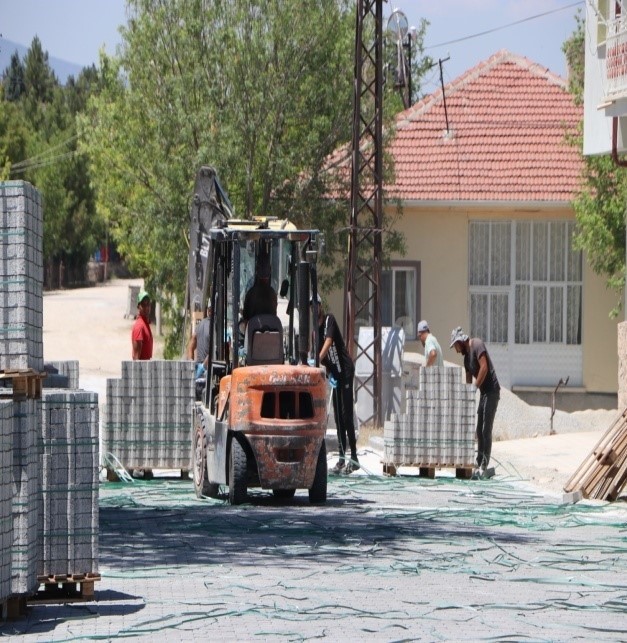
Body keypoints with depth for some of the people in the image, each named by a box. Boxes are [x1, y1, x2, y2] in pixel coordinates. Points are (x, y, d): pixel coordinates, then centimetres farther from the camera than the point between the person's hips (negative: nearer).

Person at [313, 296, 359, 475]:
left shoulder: (329, 320, -9)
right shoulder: (316, 330, 13)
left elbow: (328, 342, -25)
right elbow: (317, 352, 11)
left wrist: (318, 360, -40)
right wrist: (329, 373, -5)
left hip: (345, 370, -8)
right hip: (335, 373, 8)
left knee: (347, 415, -11)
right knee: (338, 417, 8)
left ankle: (354, 458, -10)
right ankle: (342, 458, 11)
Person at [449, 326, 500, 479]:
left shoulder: (477, 345, -10)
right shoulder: (466, 357, 17)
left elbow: (484, 367, -20)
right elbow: (468, 381, 20)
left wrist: (475, 387, -15)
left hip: (492, 391, -9)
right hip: (483, 393, 9)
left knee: (486, 431, -10)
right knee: (479, 431, 9)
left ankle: (484, 467, -11)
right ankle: (479, 465, 13)